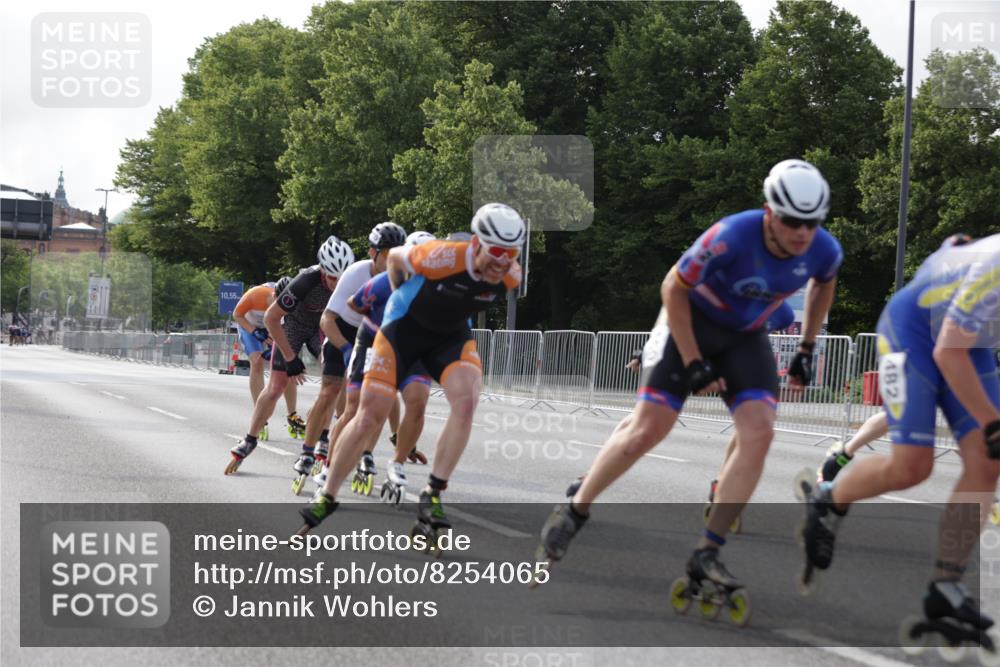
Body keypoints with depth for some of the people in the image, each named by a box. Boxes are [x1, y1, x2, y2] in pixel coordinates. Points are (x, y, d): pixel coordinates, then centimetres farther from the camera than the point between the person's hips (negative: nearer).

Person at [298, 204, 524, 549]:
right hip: (405, 327, -3)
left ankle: (433, 494, -16)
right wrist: (402, 299, 5)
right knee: (369, 416, -5)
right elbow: (396, 257, -10)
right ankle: (326, 498, 12)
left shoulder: (510, 277, -18)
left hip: (452, 335, 3)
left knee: (466, 399, -25)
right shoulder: (444, 256, -32)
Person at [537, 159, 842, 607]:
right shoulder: (733, 237, -33)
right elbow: (673, 289, -18)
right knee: (649, 429, -10)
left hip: (746, 336, 4)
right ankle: (574, 512, 12)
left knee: (758, 433, -16)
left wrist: (807, 348, 7)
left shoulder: (824, 252, -18)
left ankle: (706, 555, -10)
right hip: (692, 321, -4)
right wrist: (693, 362, -19)